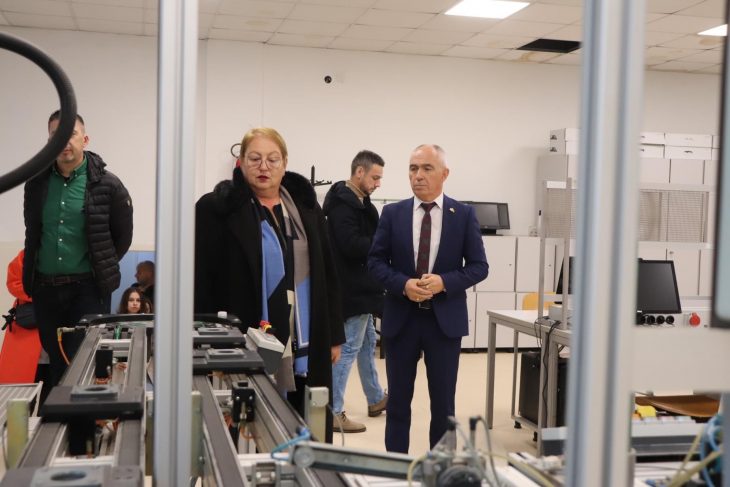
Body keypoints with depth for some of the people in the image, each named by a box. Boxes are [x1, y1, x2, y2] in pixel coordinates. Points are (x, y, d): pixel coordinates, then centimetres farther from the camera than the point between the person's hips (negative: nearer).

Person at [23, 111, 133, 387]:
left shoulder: (107, 185, -6)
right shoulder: (37, 182, 4)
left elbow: (123, 236, 3)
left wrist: (102, 269, 5)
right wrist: (35, 274, 16)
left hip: (88, 288, -4)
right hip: (45, 288, 4)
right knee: (57, 364, 14)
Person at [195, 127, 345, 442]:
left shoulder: (306, 207, 11)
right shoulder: (217, 210, -3)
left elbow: (327, 275, 13)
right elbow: (201, 282, -6)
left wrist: (334, 336, 11)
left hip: (307, 350, 5)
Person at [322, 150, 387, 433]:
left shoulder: (356, 201, 13)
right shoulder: (343, 203, -19)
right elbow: (352, 245, -27)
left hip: (361, 288, 11)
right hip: (352, 289, -11)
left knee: (367, 343, 21)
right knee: (348, 349, -4)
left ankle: (376, 399, 36)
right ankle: (334, 413, 5)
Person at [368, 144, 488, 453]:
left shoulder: (464, 215, -1)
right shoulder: (392, 213, 2)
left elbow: (479, 266, -1)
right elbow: (375, 261, 2)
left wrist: (444, 282, -17)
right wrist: (403, 284, -15)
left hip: (445, 319, -1)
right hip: (401, 317, 1)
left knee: (443, 401, 9)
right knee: (398, 399, 10)